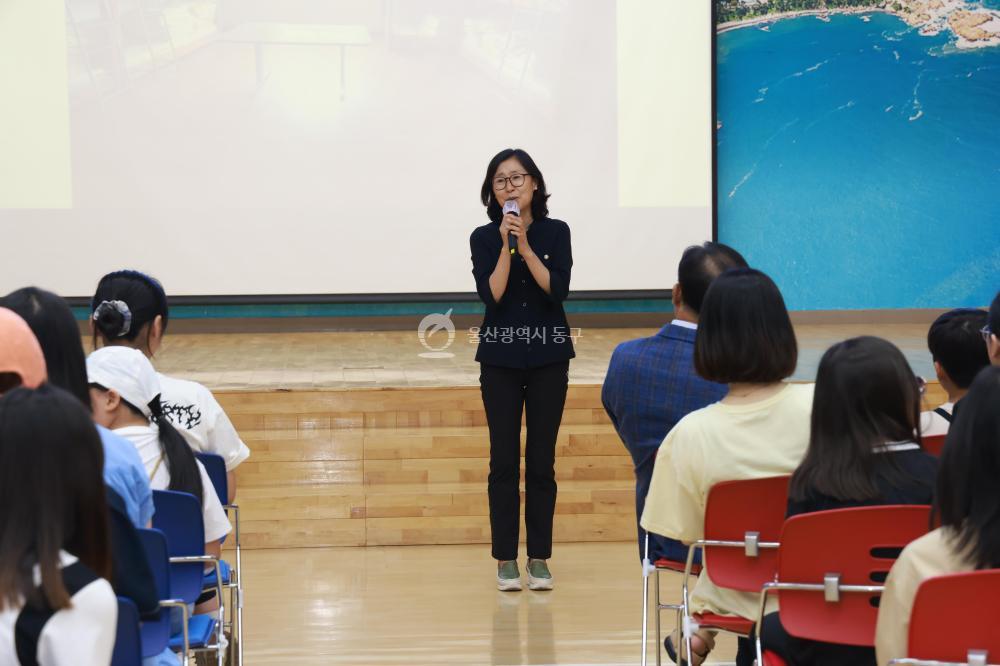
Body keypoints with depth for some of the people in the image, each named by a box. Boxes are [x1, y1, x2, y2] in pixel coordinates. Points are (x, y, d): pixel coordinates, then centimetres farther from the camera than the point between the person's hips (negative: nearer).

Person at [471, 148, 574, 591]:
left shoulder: (555, 233, 1)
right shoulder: (484, 238, -1)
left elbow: (558, 289, -12)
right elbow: (491, 296, -12)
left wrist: (525, 247, -18)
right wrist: (506, 247, -18)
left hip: (548, 357, 0)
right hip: (501, 358, 0)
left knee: (541, 459, 4)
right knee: (504, 459, 0)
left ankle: (539, 558, 10)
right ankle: (506, 559, 6)